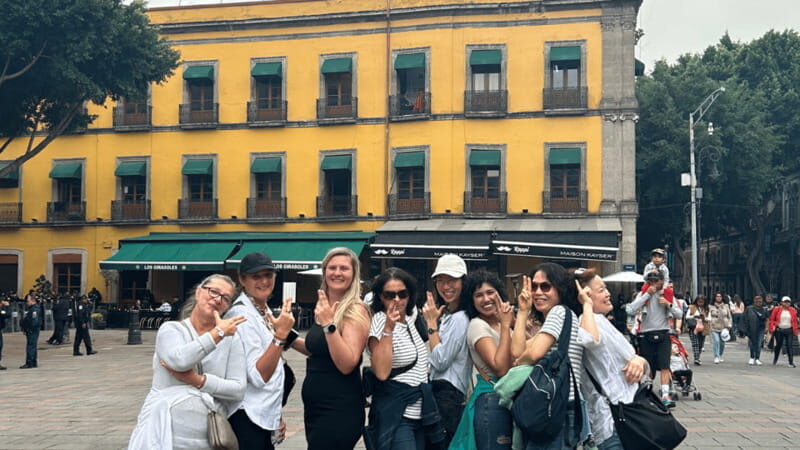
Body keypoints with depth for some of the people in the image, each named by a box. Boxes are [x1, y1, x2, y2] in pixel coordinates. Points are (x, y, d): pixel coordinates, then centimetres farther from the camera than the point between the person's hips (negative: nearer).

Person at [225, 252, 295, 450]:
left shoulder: (265, 312, 11)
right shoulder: (242, 315, -15)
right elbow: (258, 376, -21)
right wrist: (280, 334, -29)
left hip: (267, 417, 8)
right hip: (247, 419, -8)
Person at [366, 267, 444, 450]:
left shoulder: (411, 317, 8)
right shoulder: (380, 322, -14)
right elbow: (381, 372, -25)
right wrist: (388, 328, -29)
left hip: (421, 412, 8)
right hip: (395, 416, -8)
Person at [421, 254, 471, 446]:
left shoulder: (460, 319, -14)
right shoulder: (444, 315, 15)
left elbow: (440, 361, -17)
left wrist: (431, 322, -12)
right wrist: (431, 320, 7)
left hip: (447, 395, -10)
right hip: (434, 390, 10)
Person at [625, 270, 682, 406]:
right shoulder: (643, 294, 3)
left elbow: (679, 315, 6)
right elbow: (631, 310, -14)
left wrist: (668, 304, -12)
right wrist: (648, 294, -12)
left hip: (663, 335, 0)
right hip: (646, 335, 0)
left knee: (664, 366, -12)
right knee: (647, 368, 7)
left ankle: (665, 395, -17)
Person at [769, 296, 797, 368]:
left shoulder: (793, 311, 6)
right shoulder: (777, 309, 0)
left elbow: (795, 321, 8)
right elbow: (772, 319, 2)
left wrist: (795, 331, 2)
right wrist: (772, 328, -10)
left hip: (789, 330, 1)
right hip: (779, 330, -1)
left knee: (789, 346, -5)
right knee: (778, 345, 9)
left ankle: (791, 362, -3)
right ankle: (774, 361, 27)